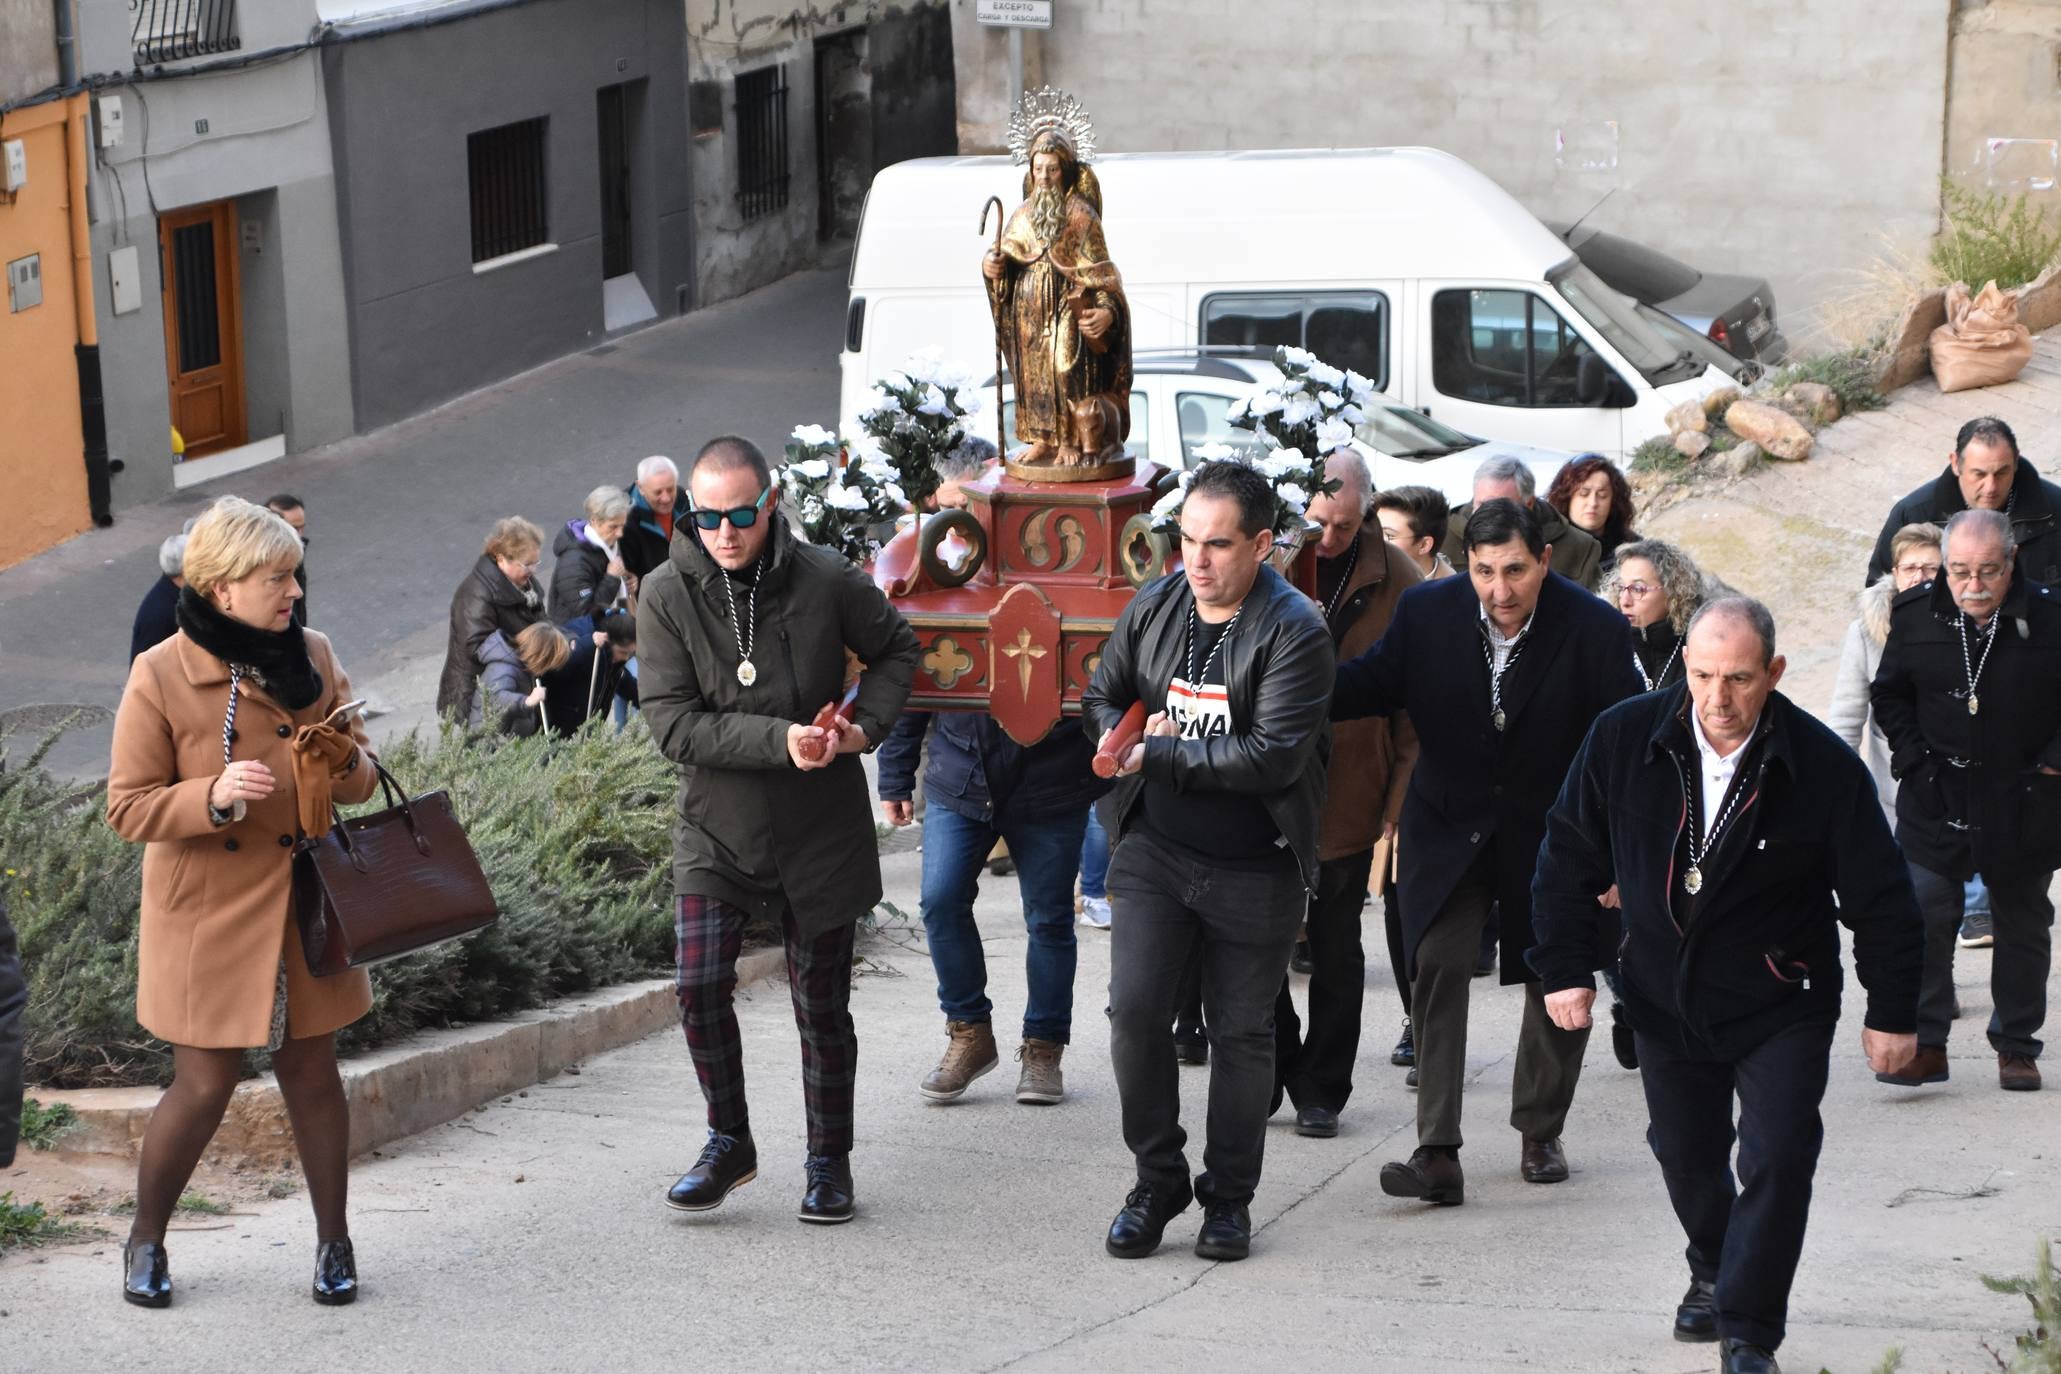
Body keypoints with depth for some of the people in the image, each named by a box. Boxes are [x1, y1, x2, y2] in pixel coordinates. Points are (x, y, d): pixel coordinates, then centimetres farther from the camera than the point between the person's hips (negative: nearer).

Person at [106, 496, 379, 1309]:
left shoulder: (312, 657, 3)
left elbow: (360, 778, 11)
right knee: (204, 1086, 1)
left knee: (312, 1074, 10)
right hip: (208, 919, -4)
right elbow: (128, 807, -10)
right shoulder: (160, 677, -11)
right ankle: (145, 1241, 22)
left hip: (302, 907, 4)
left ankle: (333, 1241, 24)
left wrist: (344, 762, -12)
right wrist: (214, 795, -26)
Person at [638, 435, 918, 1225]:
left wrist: (865, 725, -7)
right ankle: (729, 1144, 12)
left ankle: (829, 1160, 24)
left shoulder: (826, 581, -9)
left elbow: (896, 649, 10)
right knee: (700, 987, -10)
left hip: (820, 833, 0)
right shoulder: (667, 595, -10)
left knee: (822, 1004, 7)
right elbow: (673, 722, -16)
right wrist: (780, 741, -25)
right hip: (716, 831, 0)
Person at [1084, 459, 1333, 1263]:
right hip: (1155, 850, 4)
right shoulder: (1153, 608, 3)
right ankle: (1157, 1181, 12)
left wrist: (1160, 755, -20)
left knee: (1242, 1030, 7)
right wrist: (1123, 736, -4)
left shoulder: (1294, 631, -14)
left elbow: (1273, 754, -22)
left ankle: (1228, 1197, 22)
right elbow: (1102, 698, 19)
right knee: (1134, 1010, -6)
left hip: (1256, 870, -4)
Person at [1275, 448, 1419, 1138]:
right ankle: (1271, 1077, 21)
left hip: (1348, 799, -1)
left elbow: (1413, 706, -2)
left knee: (1335, 951, 8)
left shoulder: (1395, 582, -4)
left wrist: (1399, 807, -5)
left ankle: (1321, 1088, 20)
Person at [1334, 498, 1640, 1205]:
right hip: (1449, 829, 0)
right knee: (1437, 968, -14)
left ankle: (1540, 1132, 34)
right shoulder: (1426, 612, -13)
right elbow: (1375, 683, 1)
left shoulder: (1595, 629, -18)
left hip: (1550, 834, 0)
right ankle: (1437, 1154, -14)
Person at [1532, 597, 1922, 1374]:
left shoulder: (1823, 767, -17)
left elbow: (1879, 899, -7)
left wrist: (1891, 1011, -4)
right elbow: (1569, 857, 0)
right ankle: (1715, 1273, 44)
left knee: (1777, 1161, -10)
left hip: (1781, 1006, -3)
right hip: (1665, 1001, 3)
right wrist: (1565, 968, -2)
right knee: (1687, 1155, 16)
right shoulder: (1623, 740, -12)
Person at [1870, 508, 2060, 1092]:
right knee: (1924, 919, -6)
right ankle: (1925, 1043, 2)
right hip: (1937, 798, 1)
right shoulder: (1915, 615, -5)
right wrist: (1914, 757, 1)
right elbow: (1889, 694, 10)